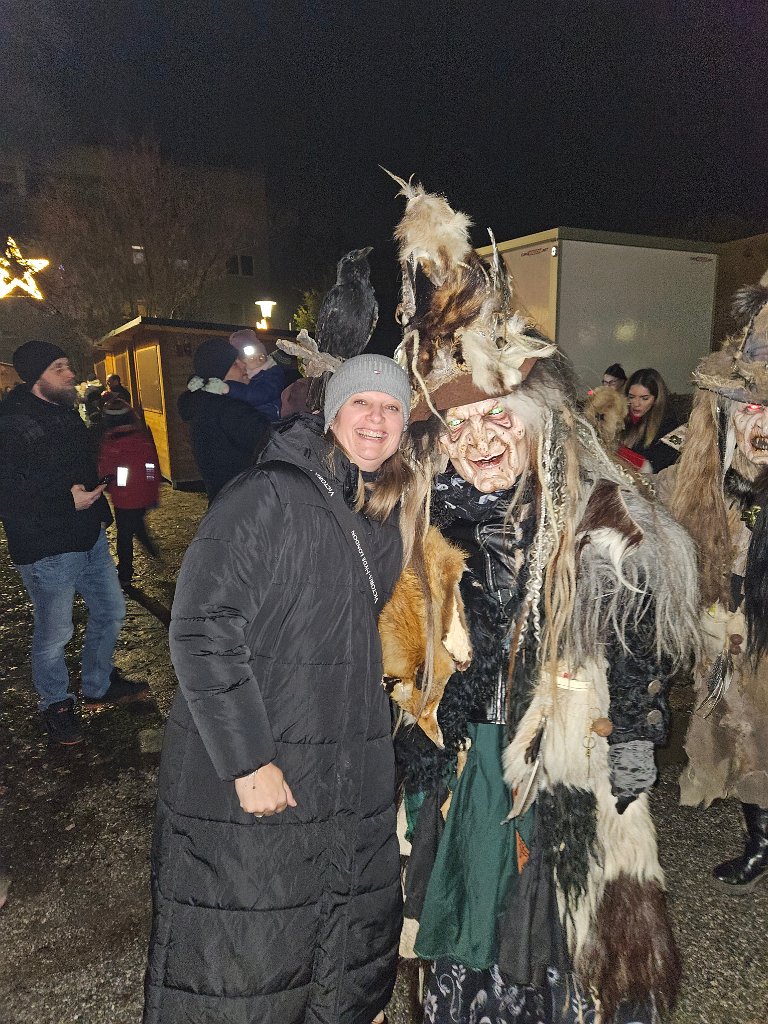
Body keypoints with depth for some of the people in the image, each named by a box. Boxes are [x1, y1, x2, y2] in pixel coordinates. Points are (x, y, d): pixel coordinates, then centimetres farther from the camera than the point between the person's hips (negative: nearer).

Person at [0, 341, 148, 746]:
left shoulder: (66, 413, 10)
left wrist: (100, 512, 15)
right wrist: (66, 502, -26)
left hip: (89, 538, 9)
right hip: (46, 550, -8)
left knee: (110, 611, 19)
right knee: (54, 633, 6)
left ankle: (99, 684, 40)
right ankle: (55, 704, 30)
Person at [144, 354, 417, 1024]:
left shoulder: (385, 514, 8)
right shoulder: (270, 495, -16)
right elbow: (202, 631, -20)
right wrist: (249, 761, -20)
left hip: (352, 774, 7)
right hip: (250, 771, -7)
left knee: (353, 952, 21)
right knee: (243, 965, 10)